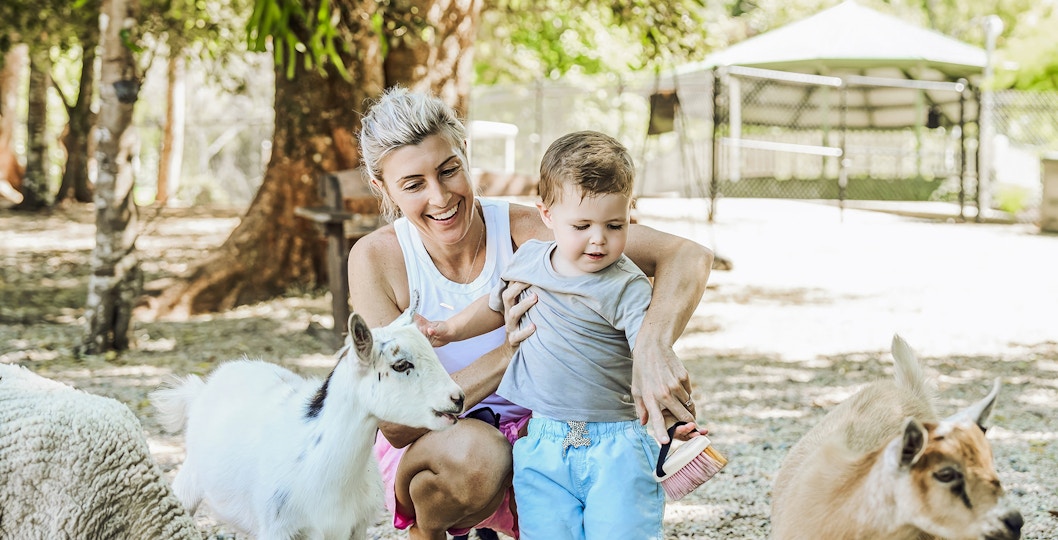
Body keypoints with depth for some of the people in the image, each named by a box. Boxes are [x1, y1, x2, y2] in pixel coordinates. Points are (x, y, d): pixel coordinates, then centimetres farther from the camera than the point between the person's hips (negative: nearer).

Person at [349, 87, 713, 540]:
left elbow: (687, 257, -23)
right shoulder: (376, 259, -18)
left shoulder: (526, 231, -17)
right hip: (425, 444, -1)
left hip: (532, 433, 2)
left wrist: (652, 345, -44)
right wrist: (507, 353, -34)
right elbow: (394, 422, -22)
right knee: (472, 453, -36)